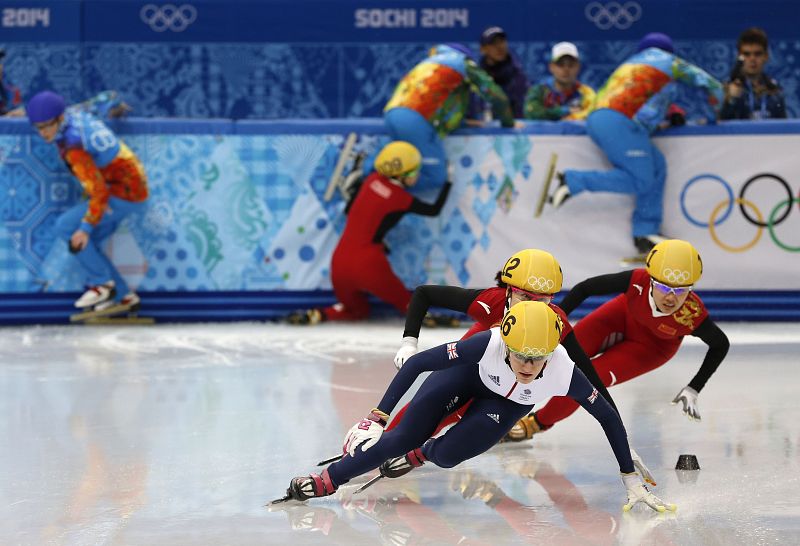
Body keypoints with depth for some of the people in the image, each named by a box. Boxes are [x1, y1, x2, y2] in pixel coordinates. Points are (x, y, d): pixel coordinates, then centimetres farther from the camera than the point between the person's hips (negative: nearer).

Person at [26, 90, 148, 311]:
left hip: (124, 194, -10)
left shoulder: (73, 146, -28)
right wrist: (113, 105, 36)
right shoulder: (76, 112, -5)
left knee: (65, 227, -14)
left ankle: (102, 283, -5)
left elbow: (99, 191, -28)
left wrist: (86, 228, -23)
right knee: (86, 244, 9)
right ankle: (124, 296, 15)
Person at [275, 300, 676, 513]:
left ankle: (418, 455, 21)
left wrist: (631, 479, -23)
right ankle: (323, 483, -2)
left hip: (508, 404, 1)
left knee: (446, 454, -16)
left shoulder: (564, 371, -40)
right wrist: (378, 417, -35)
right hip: (468, 375, -1)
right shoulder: (486, 345, -42)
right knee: (404, 436, -15)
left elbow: (608, 416, -25)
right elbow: (418, 362, -33)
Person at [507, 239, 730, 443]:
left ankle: (540, 422, 13)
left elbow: (721, 344, -18)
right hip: (623, 316, 1)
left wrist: (693, 390, -20)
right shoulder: (637, 282, -40)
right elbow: (585, 288, -26)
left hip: (652, 346, -1)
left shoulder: (693, 316, -39)